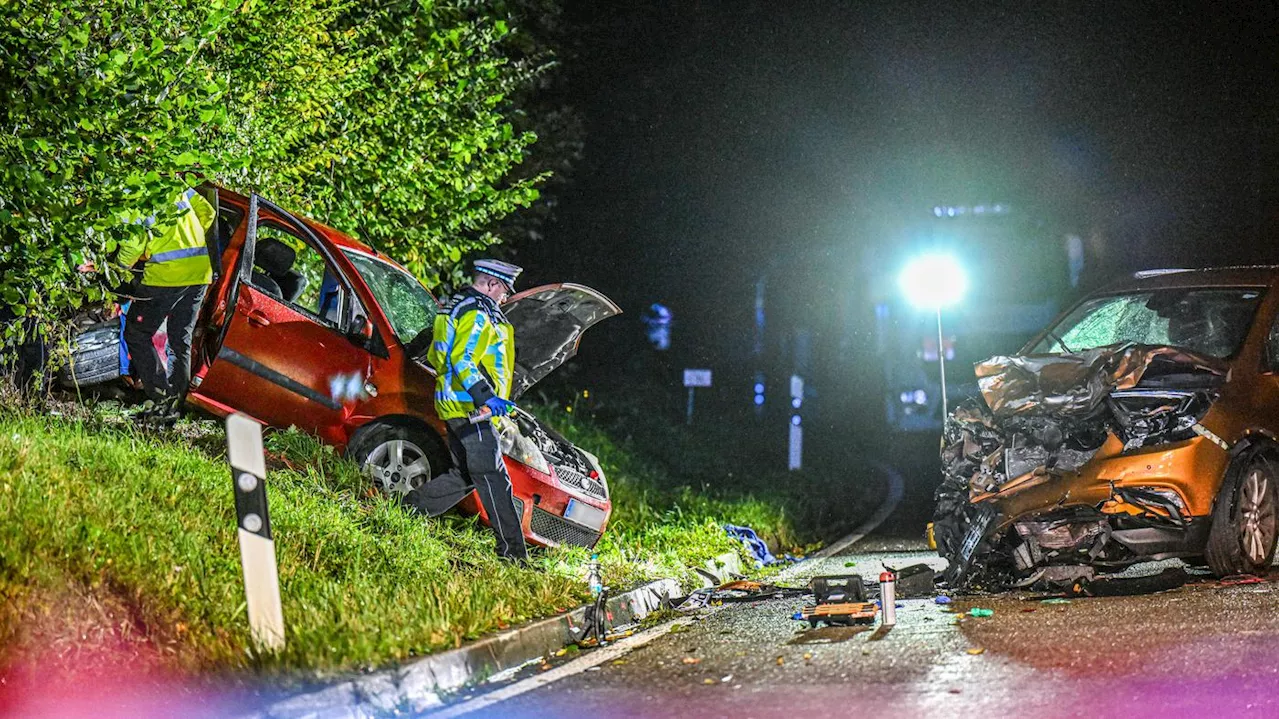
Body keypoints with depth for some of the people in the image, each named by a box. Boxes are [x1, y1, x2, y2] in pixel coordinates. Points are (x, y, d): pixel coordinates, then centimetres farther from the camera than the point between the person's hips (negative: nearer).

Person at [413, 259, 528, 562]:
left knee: (466, 475, 17)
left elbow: (435, 357, 28)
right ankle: (512, 553, -12)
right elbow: (463, 360, -23)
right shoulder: (477, 314, -13)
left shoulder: (454, 308, 20)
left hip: (453, 405, 11)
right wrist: (487, 397, -29)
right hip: (470, 409, -11)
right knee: (493, 480, -10)